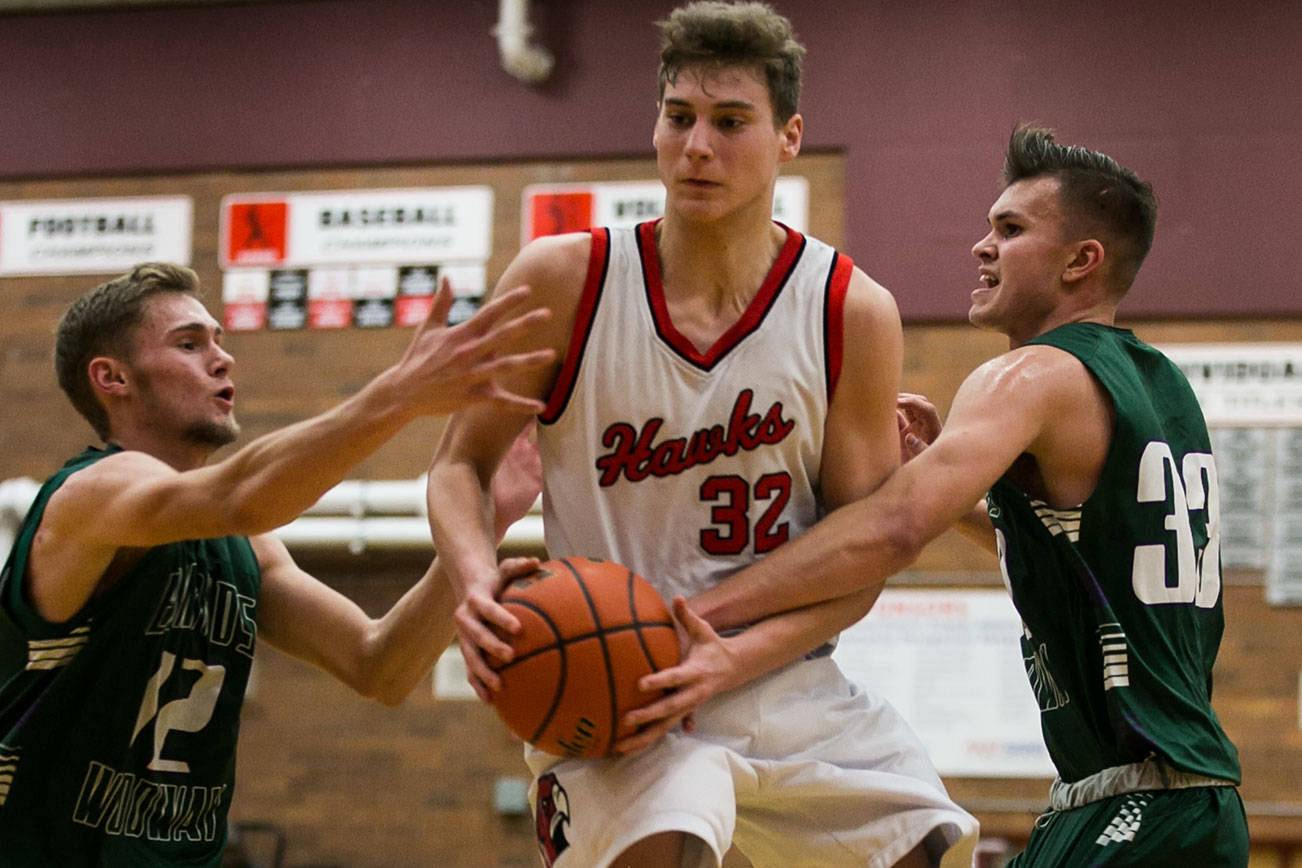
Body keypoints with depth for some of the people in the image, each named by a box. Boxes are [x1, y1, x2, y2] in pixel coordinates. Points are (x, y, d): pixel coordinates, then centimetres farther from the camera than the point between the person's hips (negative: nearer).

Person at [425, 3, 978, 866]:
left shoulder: (854, 314, -4)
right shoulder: (566, 282, -6)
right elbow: (461, 464, 3)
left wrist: (722, 665, -19)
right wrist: (478, 583, -19)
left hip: (783, 678, 3)